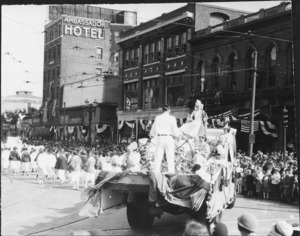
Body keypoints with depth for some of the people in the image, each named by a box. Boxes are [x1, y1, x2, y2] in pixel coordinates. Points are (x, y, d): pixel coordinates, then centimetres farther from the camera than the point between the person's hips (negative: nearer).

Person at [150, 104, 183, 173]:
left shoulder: (158, 117, 0)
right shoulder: (172, 118, -4)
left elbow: (154, 129, 4)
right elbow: (175, 130, -3)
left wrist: (152, 134, 25)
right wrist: (180, 133, 17)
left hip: (160, 138, 2)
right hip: (169, 138, -2)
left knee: (158, 158, 6)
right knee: (170, 158, 2)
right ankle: (171, 173, -1)